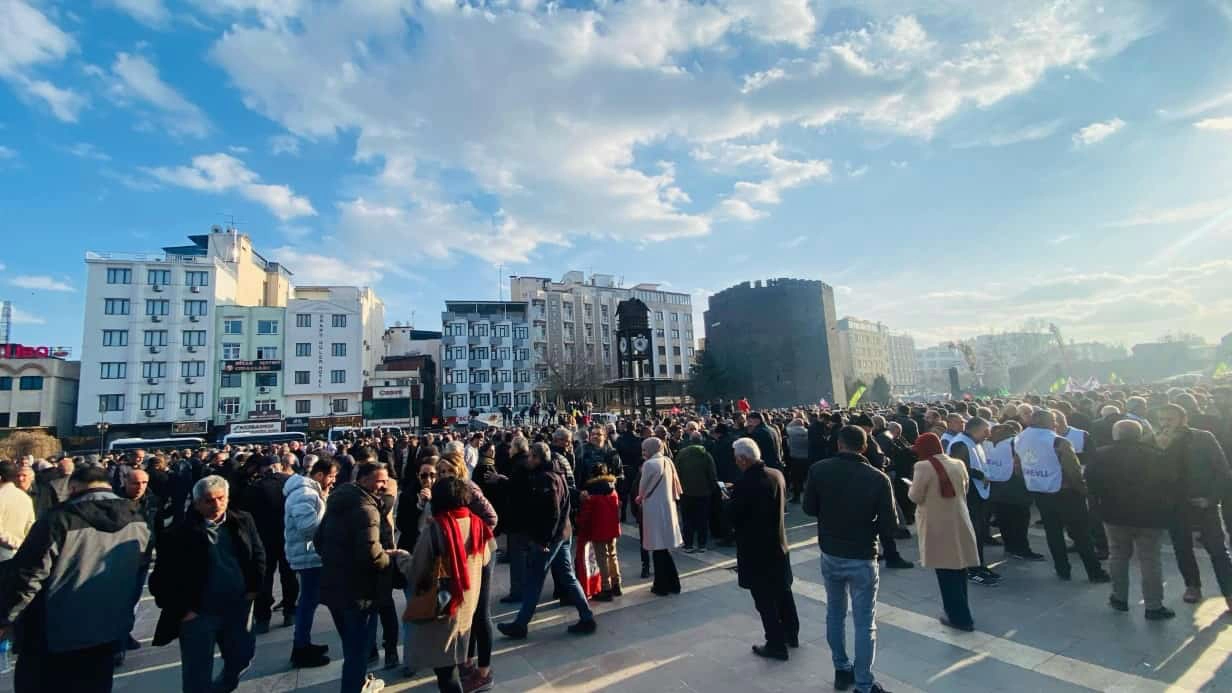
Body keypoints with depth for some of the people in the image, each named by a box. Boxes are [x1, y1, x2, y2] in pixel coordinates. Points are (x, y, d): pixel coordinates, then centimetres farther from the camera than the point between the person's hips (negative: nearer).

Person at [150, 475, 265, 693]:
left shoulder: (242, 521, -2)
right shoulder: (179, 533, -14)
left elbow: (258, 554, 8)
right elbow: (164, 575, -8)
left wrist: (254, 587, 2)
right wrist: (180, 609, -10)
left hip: (237, 608, 4)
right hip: (198, 613, -4)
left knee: (242, 657, 18)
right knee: (198, 675, 9)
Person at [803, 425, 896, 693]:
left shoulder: (818, 470, -11)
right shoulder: (878, 478, -18)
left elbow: (809, 508, 0)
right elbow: (890, 526, -12)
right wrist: (869, 525, 8)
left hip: (829, 554, 3)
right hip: (862, 558, -3)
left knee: (835, 613, 21)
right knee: (864, 623, 11)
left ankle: (841, 670, 36)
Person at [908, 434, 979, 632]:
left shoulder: (923, 467, -17)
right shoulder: (959, 464, 3)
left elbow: (915, 497, -12)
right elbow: (965, 491, 16)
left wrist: (913, 485, 7)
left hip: (938, 526, -6)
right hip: (960, 522, 6)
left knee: (946, 573, 6)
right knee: (958, 569, 19)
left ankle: (960, 617, 15)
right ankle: (960, 613, 34)